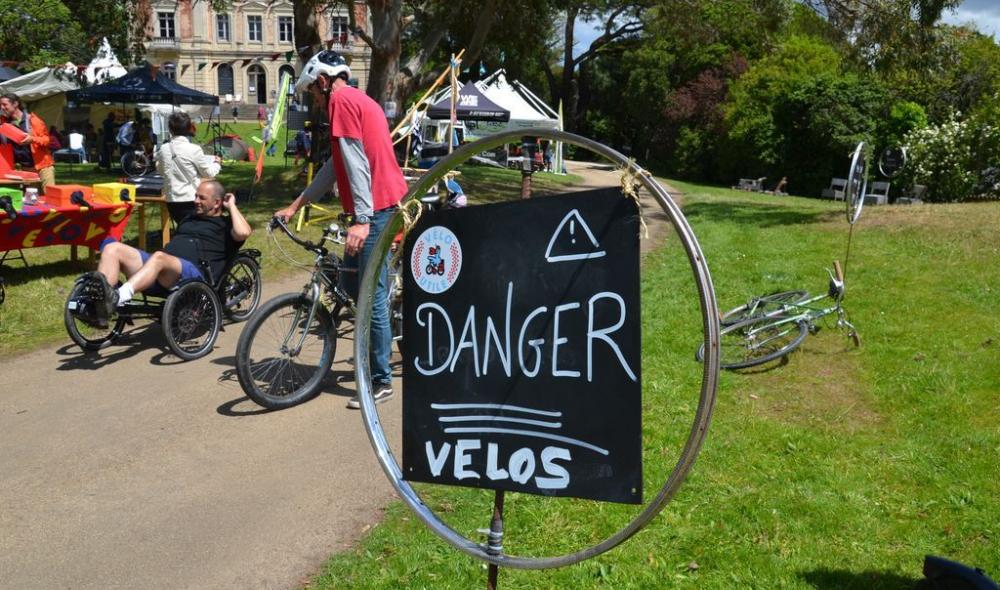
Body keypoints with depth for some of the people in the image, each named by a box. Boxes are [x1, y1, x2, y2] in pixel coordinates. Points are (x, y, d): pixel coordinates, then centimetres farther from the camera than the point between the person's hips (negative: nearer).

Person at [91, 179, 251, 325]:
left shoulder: (226, 224, 14)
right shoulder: (188, 219, 37)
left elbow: (243, 233, -10)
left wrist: (231, 206, 5)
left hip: (194, 273, -7)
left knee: (159, 257, -39)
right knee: (112, 248, -13)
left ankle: (117, 298, -59)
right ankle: (99, 310, -34)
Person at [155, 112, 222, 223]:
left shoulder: (163, 149, -1)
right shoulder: (193, 149, -15)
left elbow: (160, 169, 17)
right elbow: (209, 173, -3)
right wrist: (217, 163, 16)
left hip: (171, 200, 5)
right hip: (191, 200, -5)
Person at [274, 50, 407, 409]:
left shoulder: (341, 100, -6)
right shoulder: (361, 101, 24)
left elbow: (356, 164, -17)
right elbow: (336, 165, 26)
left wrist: (362, 219, -22)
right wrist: (295, 205, 28)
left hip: (377, 208, -10)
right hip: (389, 204, 10)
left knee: (372, 295, -5)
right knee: (350, 277, 17)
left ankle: (382, 382, 1)